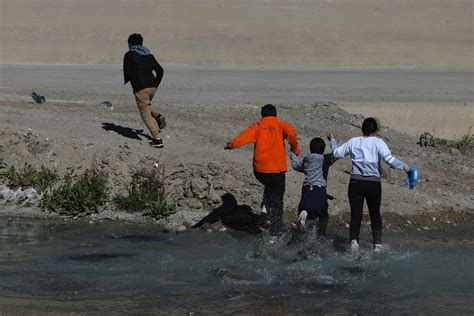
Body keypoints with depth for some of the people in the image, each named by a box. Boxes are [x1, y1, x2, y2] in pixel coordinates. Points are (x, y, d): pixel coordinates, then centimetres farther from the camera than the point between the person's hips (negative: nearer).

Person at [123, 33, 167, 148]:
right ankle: (157, 116, 3)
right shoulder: (149, 55, 15)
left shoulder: (129, 55, -2)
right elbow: (160, 70, 11)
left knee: (146, 114, -1)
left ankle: (157, 139, -7)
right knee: (146, 105, 32)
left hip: (140, 88, -6)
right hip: (152, 87, 6)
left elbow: (127, 72, -9)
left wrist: (126, 80, 13)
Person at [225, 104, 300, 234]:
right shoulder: (280, 125, 5)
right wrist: (295, 149, -4)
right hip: (277, 169, -2)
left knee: (269, 185, 35)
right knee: (277, 201, 8)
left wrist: (233, 144, -29)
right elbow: (290, 133, -17)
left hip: (259, 170, 2)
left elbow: (245, 136, -13)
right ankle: (276, 231, 6)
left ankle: (265, 206, 12)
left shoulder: (257, 127, 7)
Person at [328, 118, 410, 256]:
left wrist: (332, 140, 29)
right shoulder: (378, 142, -2)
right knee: (375, 214, 14)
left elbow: (337, 153, 12)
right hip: (373, 183, -1)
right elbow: (388, 158, -13)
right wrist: (405, 167, -6)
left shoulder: (353, 142, 5)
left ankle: (354, 239, -21)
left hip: (356, 182, 1)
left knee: (356, 214, 1)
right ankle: (377, 243, 12)